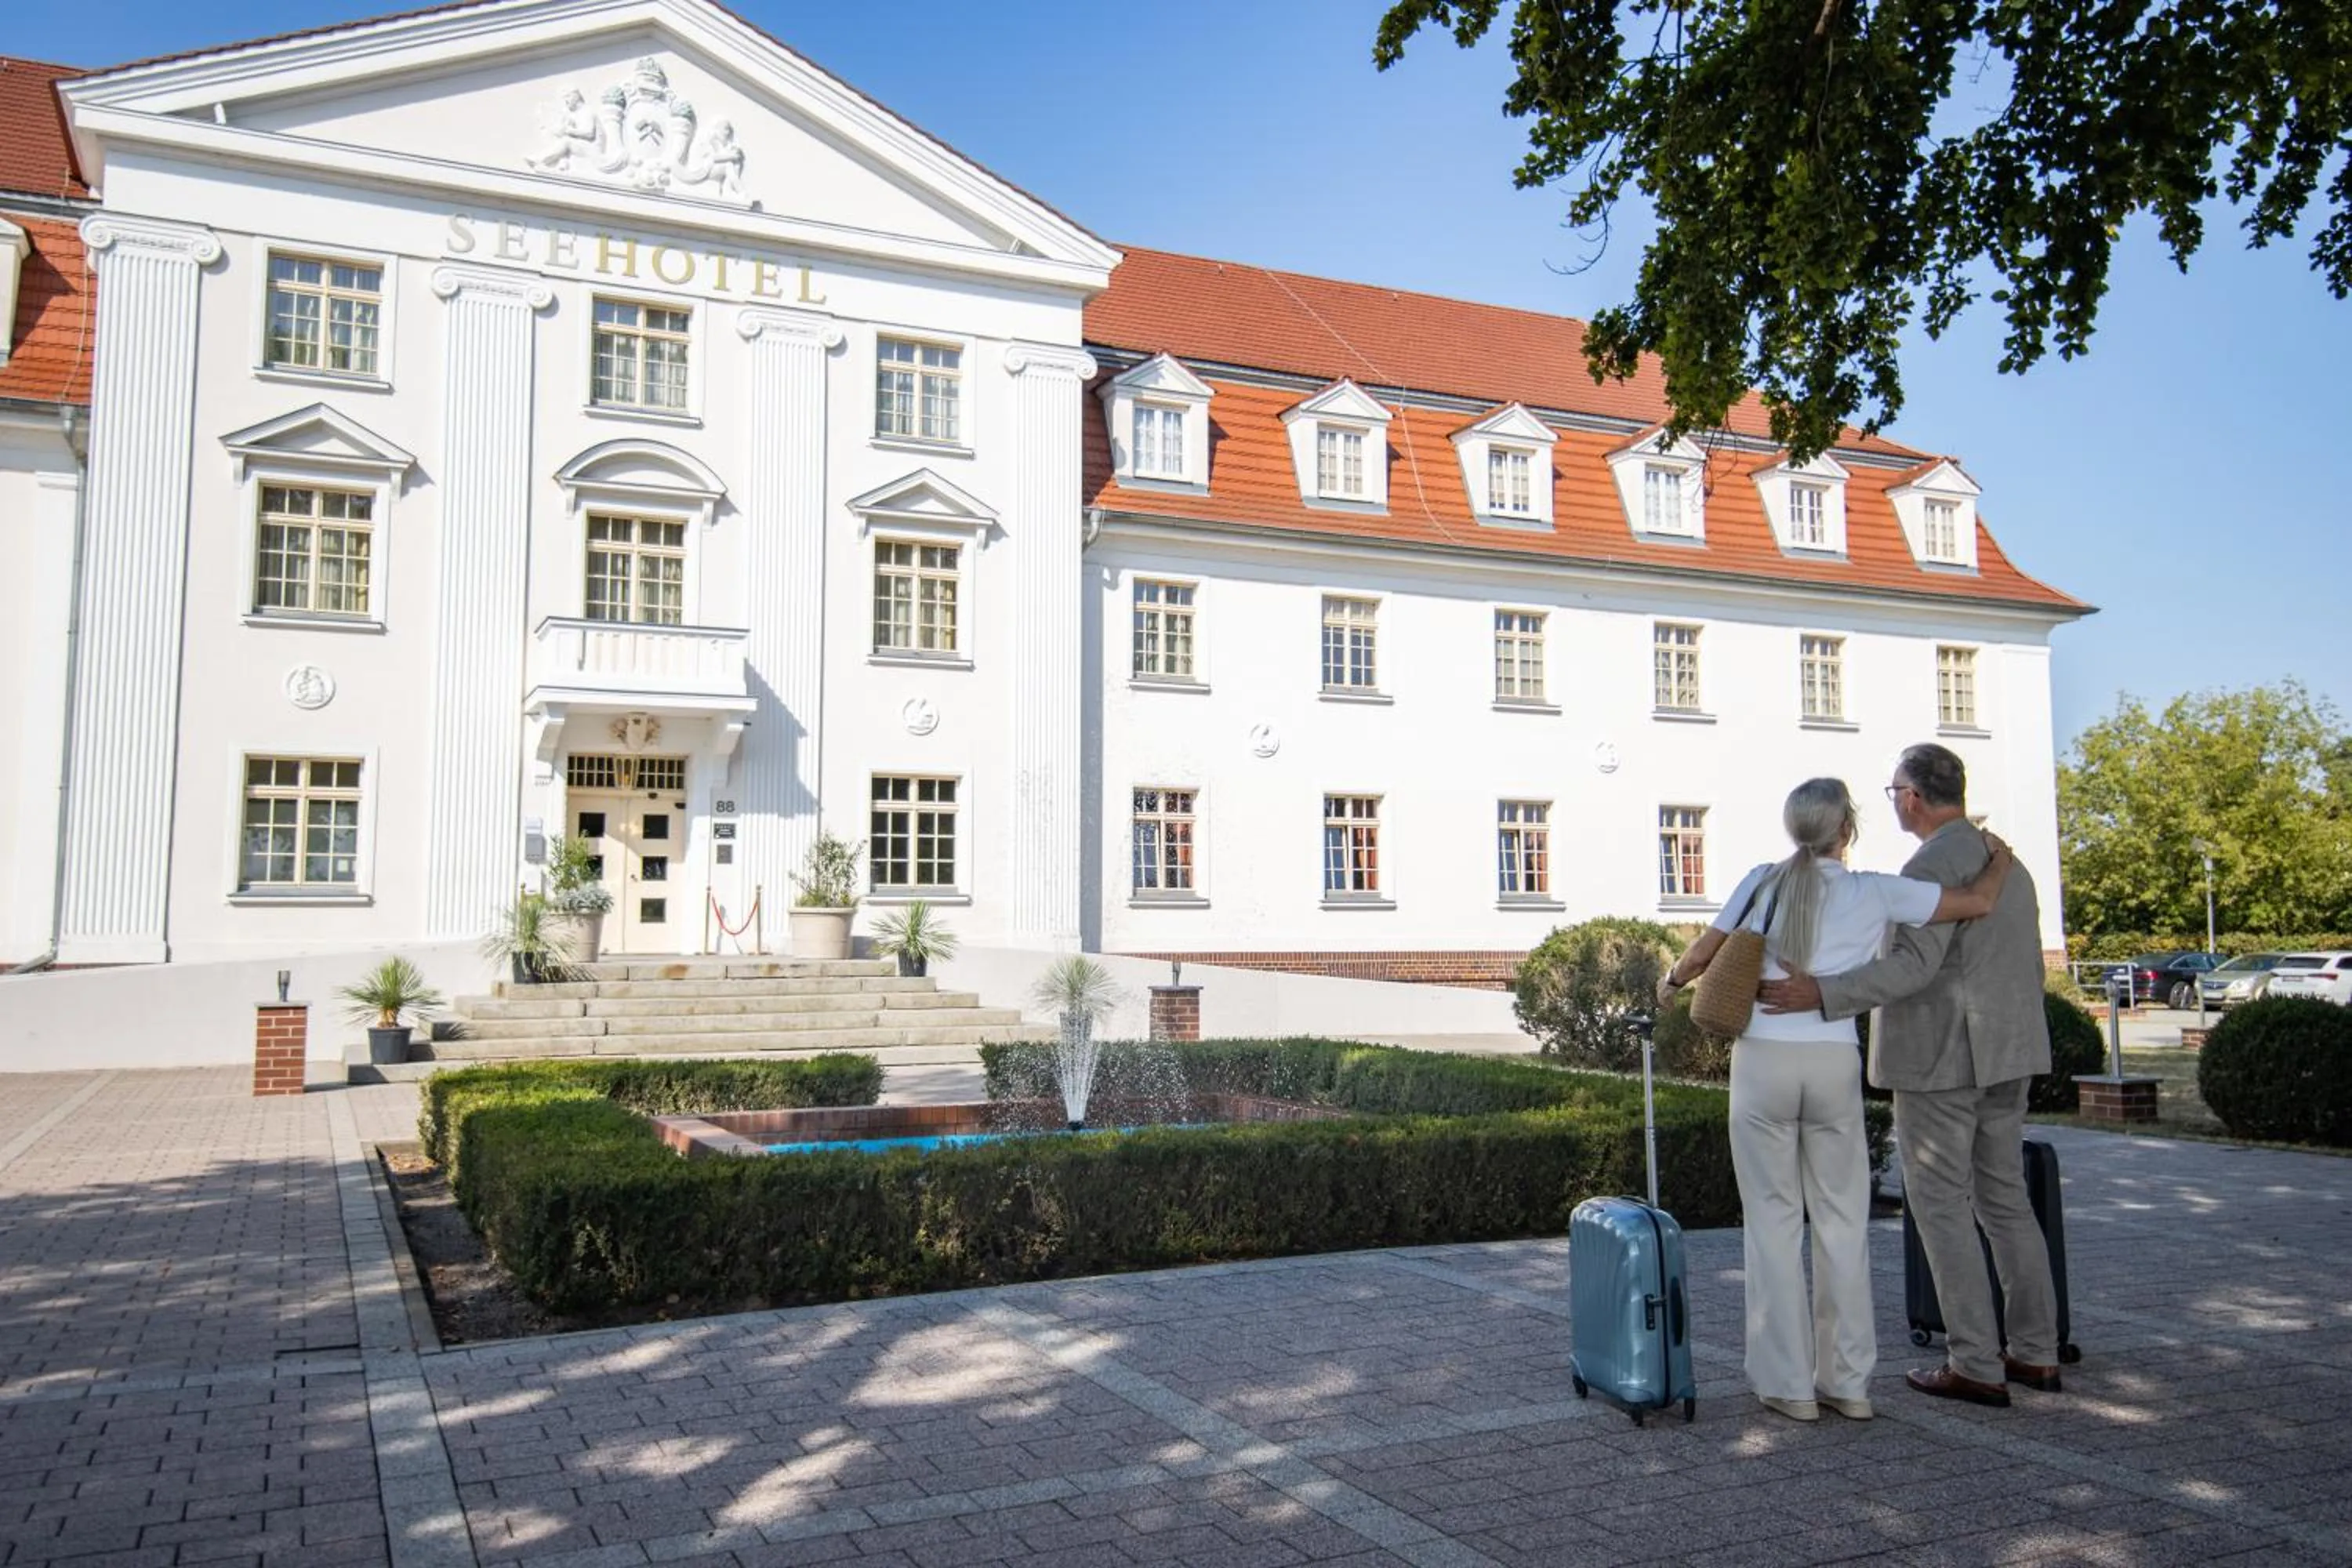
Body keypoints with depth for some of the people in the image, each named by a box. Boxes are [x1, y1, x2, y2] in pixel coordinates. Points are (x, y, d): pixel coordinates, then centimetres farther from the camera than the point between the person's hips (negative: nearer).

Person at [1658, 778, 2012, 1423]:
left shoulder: (1764, 882, 3)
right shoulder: (1873, 893, 1)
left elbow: (1702, 955, 5)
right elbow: (1978, 903, 3)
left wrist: (1671, 982, 26)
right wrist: (2001, 855, 23)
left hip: (1763, 1061, 0)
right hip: (1834, 1063, 0)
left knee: (1774, 1220, 6)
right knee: (1843, 1220, 11)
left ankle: (1789, 1383, 10)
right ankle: (1848, 1382, 16)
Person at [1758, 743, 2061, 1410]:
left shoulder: (1932, 865, -16)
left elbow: (1913, 964, -27)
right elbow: (2029, 965, 18)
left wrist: (1822, 994, -32)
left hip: (1942, 1056, -9)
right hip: (2006, 1054, 9)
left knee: (1941, 1205, -1)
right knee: (2005, 1199, 16)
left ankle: (1976, 1366, 2)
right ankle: (2036, 1352, 21)